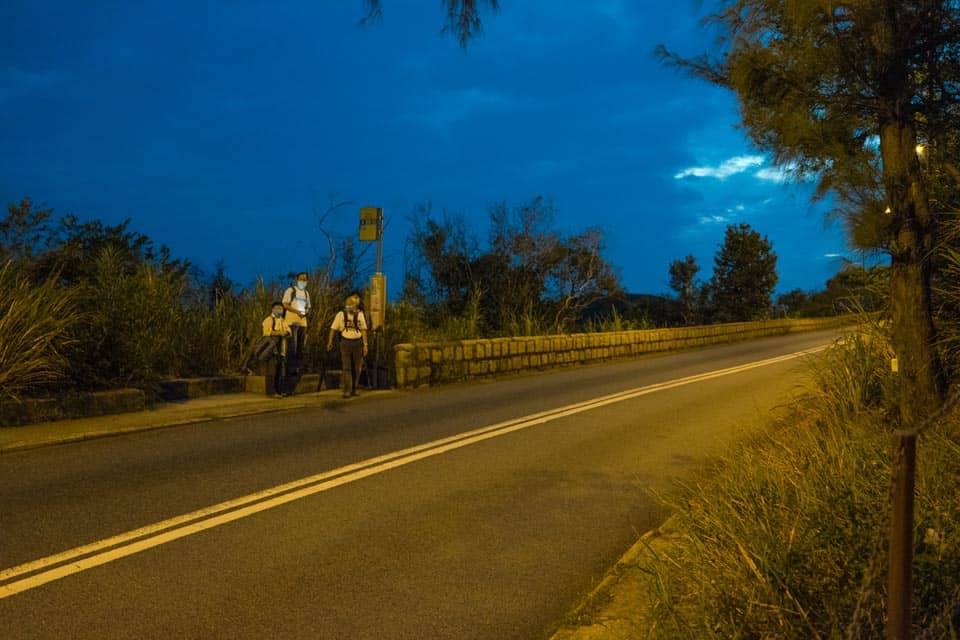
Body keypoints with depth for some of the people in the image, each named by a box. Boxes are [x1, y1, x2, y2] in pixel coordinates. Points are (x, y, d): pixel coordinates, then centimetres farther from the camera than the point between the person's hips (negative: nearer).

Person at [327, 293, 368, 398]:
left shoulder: (360, 315, 2)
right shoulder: (341, 314, -2)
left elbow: (363, 330, 2)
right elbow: (333, 328, 3)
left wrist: (365, 345, -2)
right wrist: (330, 341, -2)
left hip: (357, 343, 2)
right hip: (345, 342, -2)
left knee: (357, 368, 6)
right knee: (347, 367, -8)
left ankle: (354, 389, 19)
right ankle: (347, 390, -10)